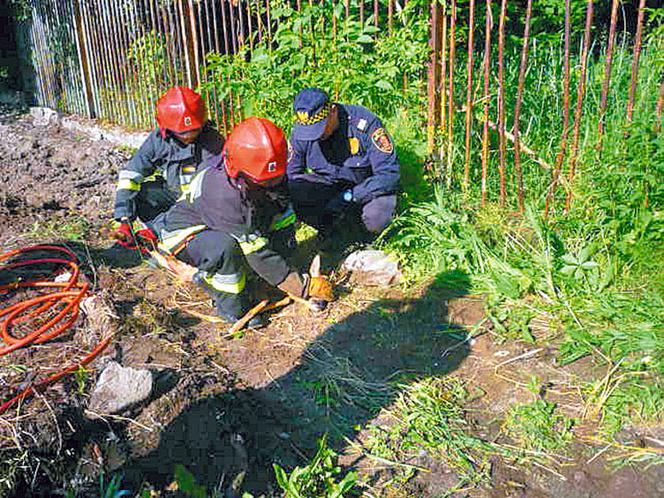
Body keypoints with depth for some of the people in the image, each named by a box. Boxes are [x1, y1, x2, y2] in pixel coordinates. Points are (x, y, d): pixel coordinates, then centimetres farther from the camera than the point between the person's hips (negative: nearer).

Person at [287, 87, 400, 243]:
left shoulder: (364, 123, -24)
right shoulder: (299, 133, -11)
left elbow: (389, 174, -24)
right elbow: (291, 175, 0)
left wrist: (348, 197, -31)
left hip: (366, 187, -3)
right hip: (328, 186, 3)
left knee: (375, 221, -35)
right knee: (293, 193, -25)